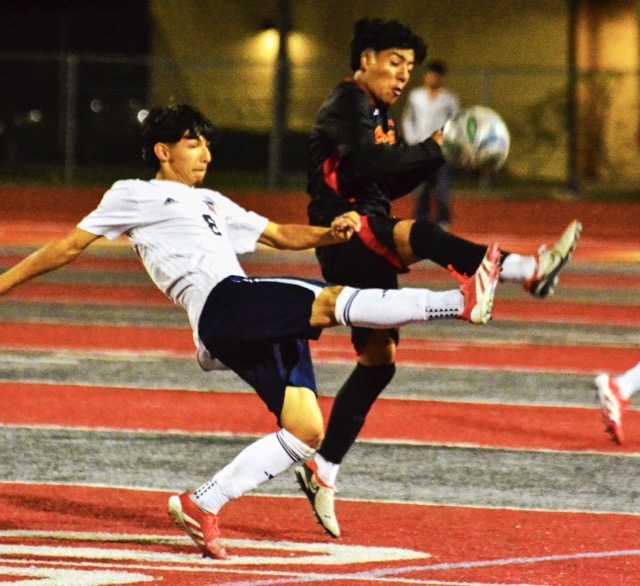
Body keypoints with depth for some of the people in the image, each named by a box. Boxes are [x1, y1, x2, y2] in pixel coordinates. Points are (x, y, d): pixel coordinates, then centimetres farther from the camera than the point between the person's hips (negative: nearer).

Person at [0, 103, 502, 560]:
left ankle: (201, 506, 0)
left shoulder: (211, 203, 34)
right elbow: (70, 246, 16)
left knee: (306, 431, -5)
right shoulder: (133, 196, 15)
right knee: (333, 301, -27)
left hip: (262, 325, 8)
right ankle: (461, 302, -42)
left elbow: (280, 235, 31)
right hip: (222, 304, -8)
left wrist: (329, 234, 11)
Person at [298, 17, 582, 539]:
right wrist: (431, 149, -24)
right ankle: (529, 272, -57)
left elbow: (391, 184, 18)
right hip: (345, 233, -10)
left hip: (367, 249, 10)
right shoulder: (346, 108, -7)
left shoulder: (378, 115, 22)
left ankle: (323, 473, 13)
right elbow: (366, 163, -24)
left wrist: (436, 156, 3)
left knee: (378, 361, 8)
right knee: (419, 235, -36)